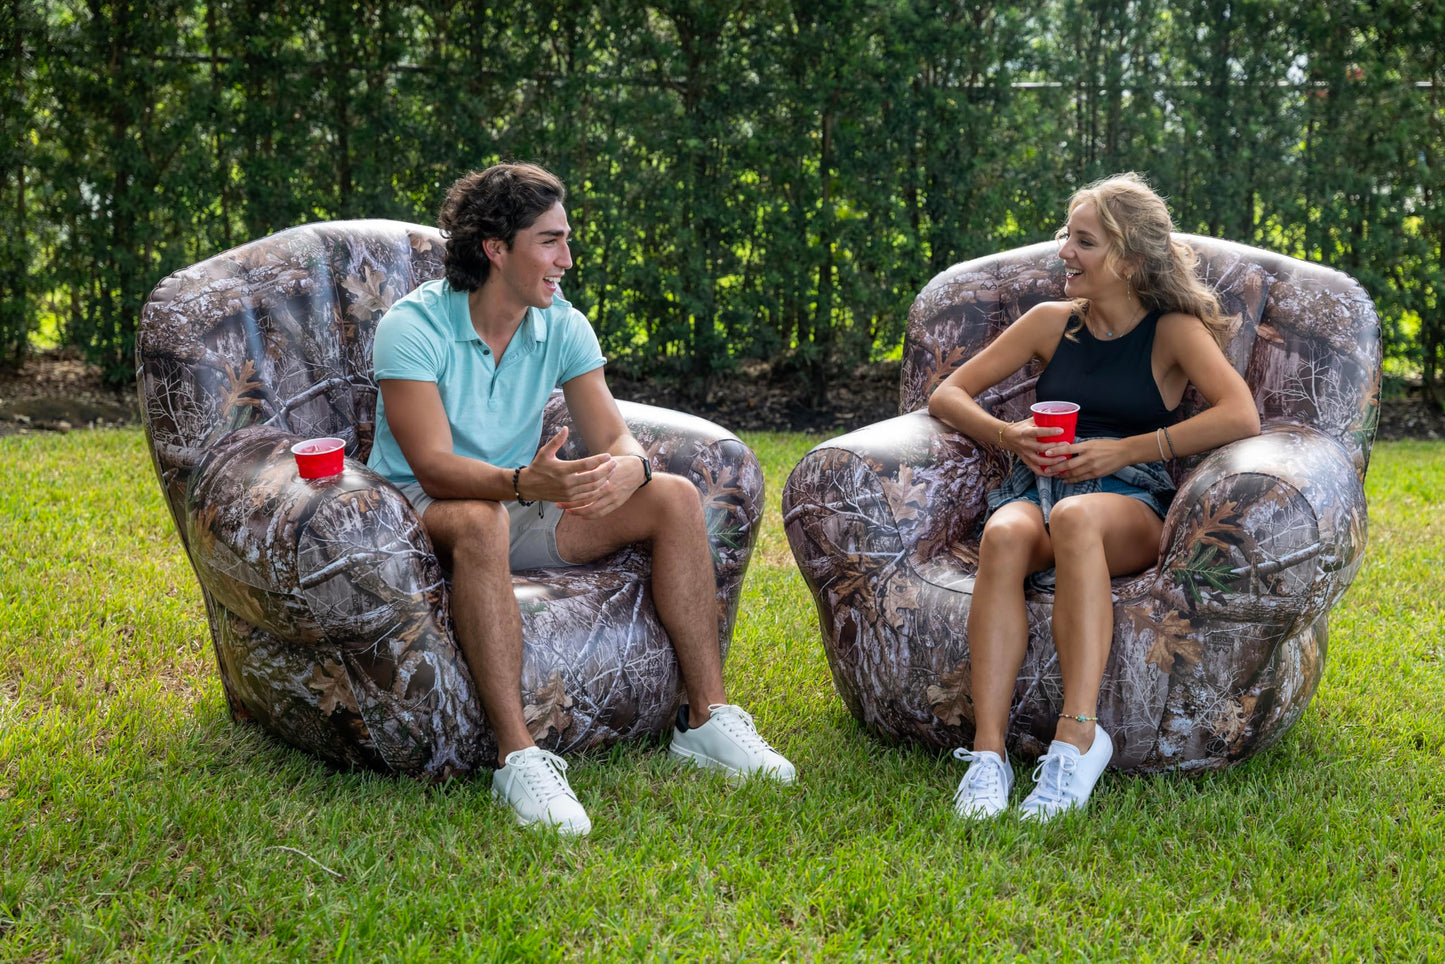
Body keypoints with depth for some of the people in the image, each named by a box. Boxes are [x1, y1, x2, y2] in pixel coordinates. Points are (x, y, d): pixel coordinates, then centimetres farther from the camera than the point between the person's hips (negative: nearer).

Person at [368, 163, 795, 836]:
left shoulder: (563, 327, 0)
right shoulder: (414, 327, -17)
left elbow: (614, 439, -6)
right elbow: (434, 466, -27)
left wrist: (628, 467, -32)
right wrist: (527, 482, -45)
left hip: (525, 505, 6)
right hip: (422, 512, -6)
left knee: (674, 497, -12)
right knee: (480, 521, -41)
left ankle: (706, 718, -13)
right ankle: (516, 757, -43)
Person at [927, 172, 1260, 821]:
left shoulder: (1173, 330, 9)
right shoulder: (1053, 322, 19)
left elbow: (1242, 415, -9)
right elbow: (946, 396, 20)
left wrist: (1125, 450, -13)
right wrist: (1008, 436, -1)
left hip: (1130, 505, -3)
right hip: (1038, 484, 3)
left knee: (1075, 517, -40)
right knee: (1004, 535, -36)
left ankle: (1078, 735, -48)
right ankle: (988, 750, -44)